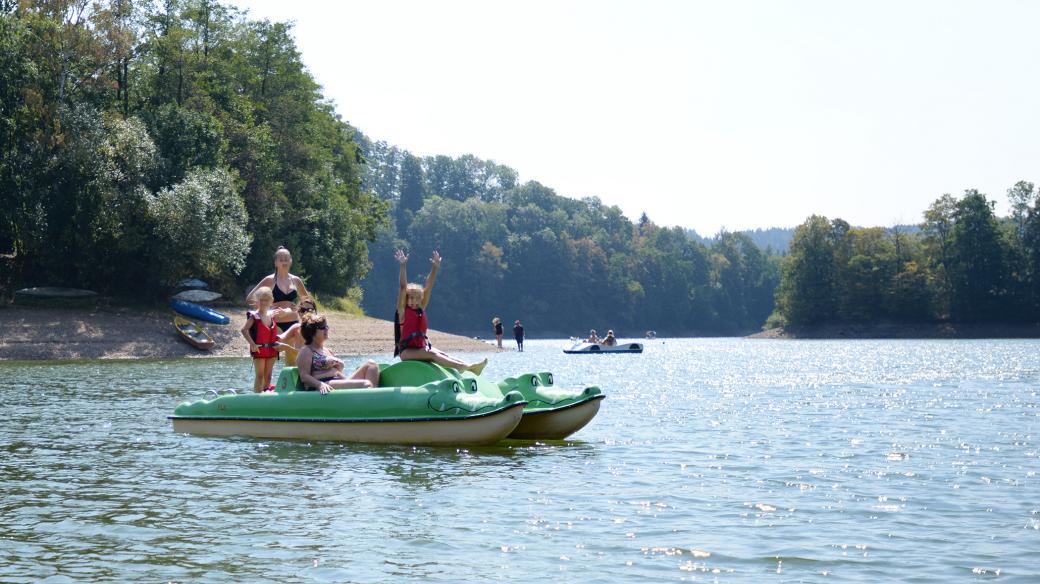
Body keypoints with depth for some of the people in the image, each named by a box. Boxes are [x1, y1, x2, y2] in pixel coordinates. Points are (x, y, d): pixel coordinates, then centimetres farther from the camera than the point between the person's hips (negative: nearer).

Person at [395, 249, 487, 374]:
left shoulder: (421, 309, 12)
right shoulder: (403, 310, -2)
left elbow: (428, 288, 7)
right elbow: (403, 287, -12)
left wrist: (435, 268, 1)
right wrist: (403, 266, -21)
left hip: (422, 348, 6)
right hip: (407, 351, -6)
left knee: (442, 354, -14)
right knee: (432, 354, -26)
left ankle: (471, 367, -28)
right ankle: (461, 366, -42)